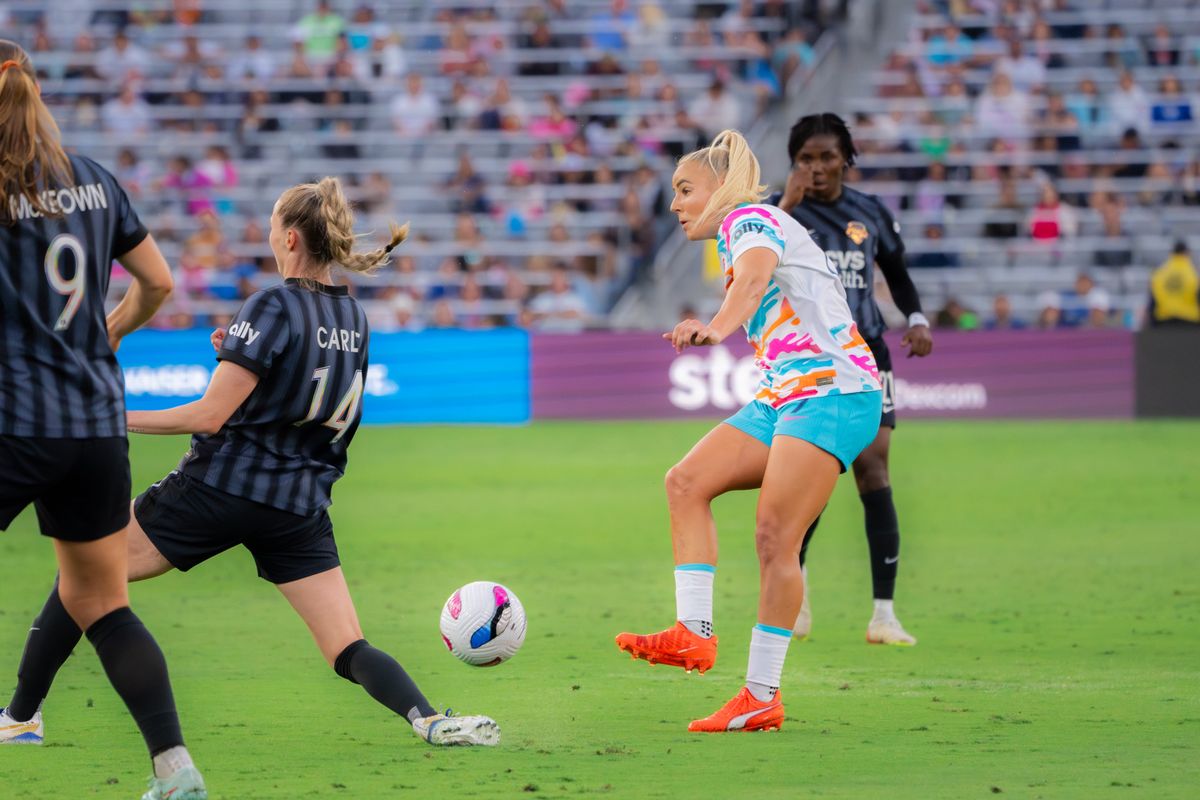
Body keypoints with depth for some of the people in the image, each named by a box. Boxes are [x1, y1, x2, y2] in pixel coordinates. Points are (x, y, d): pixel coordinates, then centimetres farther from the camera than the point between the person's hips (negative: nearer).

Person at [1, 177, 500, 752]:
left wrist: (118, 419, -8)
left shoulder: (273, 306, -12)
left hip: (221, 486, -5)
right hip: (301, 504, 5)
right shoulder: (354, 319, 9)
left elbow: (211, 415, -15)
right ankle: (429, 719, -27)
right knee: (350, 651, 0)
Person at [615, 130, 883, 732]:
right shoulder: (742, 236, 24)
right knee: (687, 482, -3)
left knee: (774, 538, -14)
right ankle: (694, 633, -12)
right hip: (782, 399, 10)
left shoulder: (750, 220, -5)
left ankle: (763, 695, -12)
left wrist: (718, 326, -49)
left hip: (835, 392, -10)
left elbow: (754, 277, -29)